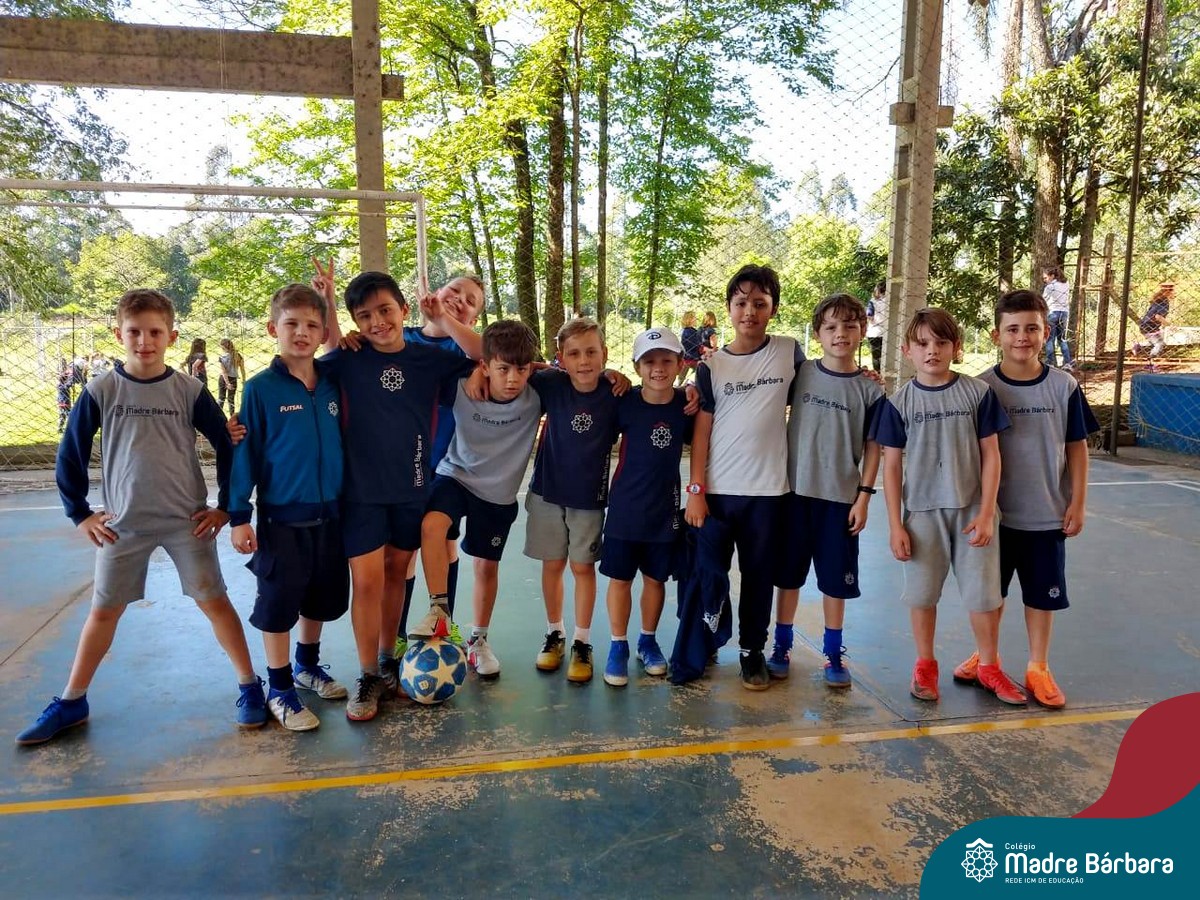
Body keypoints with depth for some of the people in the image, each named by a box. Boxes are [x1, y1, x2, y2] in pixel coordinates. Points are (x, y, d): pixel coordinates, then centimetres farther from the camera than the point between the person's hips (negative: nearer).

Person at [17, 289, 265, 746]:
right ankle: (71, 702, 28)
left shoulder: (189, 391, -5)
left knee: (213, 600, 1)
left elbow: (227, 448, 2)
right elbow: (70, 456, 6)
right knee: (103, 610, 11)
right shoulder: (99, 391, -3)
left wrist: (225, 506, 0)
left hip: (188, 520, -1)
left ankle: (249, 686, 14)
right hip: (123, 523, 2)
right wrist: (80, 514, 4)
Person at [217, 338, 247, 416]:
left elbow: (223, 372, -16)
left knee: (221, 398, 10)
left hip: (223, 379, -2)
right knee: (231, 399, 10)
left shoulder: (221, 357, -11)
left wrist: (227, 383, -16)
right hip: (233, 379, 2)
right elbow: (242, 370, -3)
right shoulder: (238, 356, -5)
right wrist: (244, 380, 4)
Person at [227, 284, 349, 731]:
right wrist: (239, 515, -9)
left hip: (329, 516, 5)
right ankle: (280, 690, 23)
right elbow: (244, 453, -8)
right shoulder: (261, 388, -10)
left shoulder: (331, 385, 2)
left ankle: (307, 666, 39)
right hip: (281, 520, -4)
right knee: (278, 604, 6)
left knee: (322, 599, 17)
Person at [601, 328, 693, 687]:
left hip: (665, 509, 2)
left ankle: (648, 641, 33)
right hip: (625, 508, -1)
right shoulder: (624, 402, -11)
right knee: (620, 578, 7)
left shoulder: (685, 403, -7)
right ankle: (618, 647, 23)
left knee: (656, 578, 14)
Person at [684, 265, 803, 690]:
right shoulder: (711, 366, 0)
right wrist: (696, 489, -5)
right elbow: (701, 431, 0)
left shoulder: (789, 351, 2)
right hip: (717, 490, 0)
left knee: (759, 575, 10)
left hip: (767, 490, 0)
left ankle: (753, 649, 27)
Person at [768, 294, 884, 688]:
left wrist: (863, 497, -3)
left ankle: (833, 653, 23)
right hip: (795, 490, 0)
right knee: (789, 574, 9)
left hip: (841, 497, 0)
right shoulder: (799, 373, -1)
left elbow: (872, 447, 1)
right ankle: (781, 647, 23)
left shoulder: (869, 390, -1)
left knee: (836, 579, 8)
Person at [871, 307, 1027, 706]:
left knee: (984, 593, 6)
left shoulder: (978, 393, -4)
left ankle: (989, 667, 28)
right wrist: (895, 525, -4)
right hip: (922, 511, 0)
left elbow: (991, 455, -1)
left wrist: (986, 514, -6)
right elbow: (892, 465, -1)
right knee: (922, 593, 9)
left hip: (971, 510, 0)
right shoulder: (899, 402, -3)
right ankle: (925, 665, 28)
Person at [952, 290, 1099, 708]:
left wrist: (1077, 503, -1)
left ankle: (1038, 667, 28)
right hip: (996, 512, 0)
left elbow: (1077, 448, 2)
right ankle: (985, 655, 34)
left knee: (1042, 592, 12)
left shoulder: (1064, 387, -5)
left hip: (1047, 514, 1)